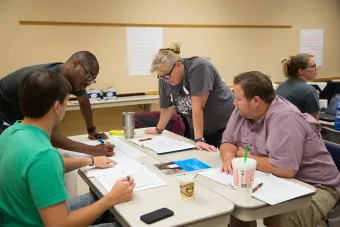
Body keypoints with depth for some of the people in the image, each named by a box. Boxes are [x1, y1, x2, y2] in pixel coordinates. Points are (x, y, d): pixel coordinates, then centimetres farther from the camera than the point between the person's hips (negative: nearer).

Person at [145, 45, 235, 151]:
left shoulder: (198, 67, -26)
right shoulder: (164, 79, -8)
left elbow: (197, 106, -30)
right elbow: (166, 107, 6)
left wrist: (199, 139, -31)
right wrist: (158, 129, 17)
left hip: (225, 125, -5)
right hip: (199, 128, 5)